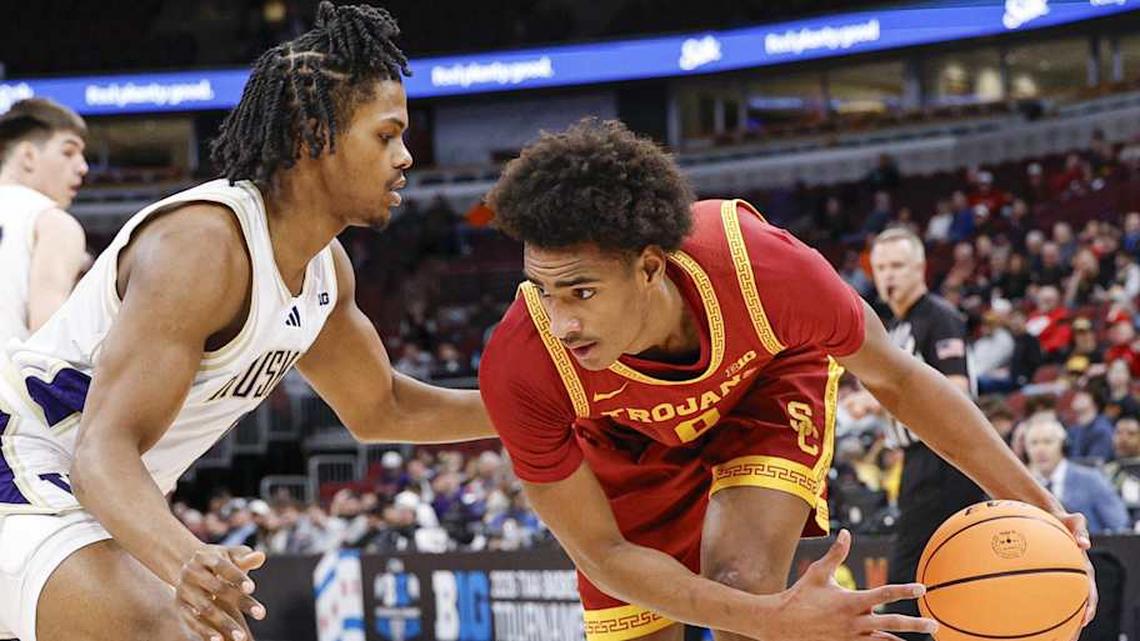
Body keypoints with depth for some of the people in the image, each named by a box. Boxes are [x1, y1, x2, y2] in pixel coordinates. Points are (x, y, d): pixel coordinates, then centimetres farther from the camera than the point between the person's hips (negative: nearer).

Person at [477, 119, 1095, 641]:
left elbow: (892, 376, -18)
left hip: (768, 385, -1)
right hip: (634, 448, 1)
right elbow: (600, 552, -30)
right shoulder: (518, 369, -40)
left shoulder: (764, 268, -39)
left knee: (739, 584, -27)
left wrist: (1036, 507, -15)